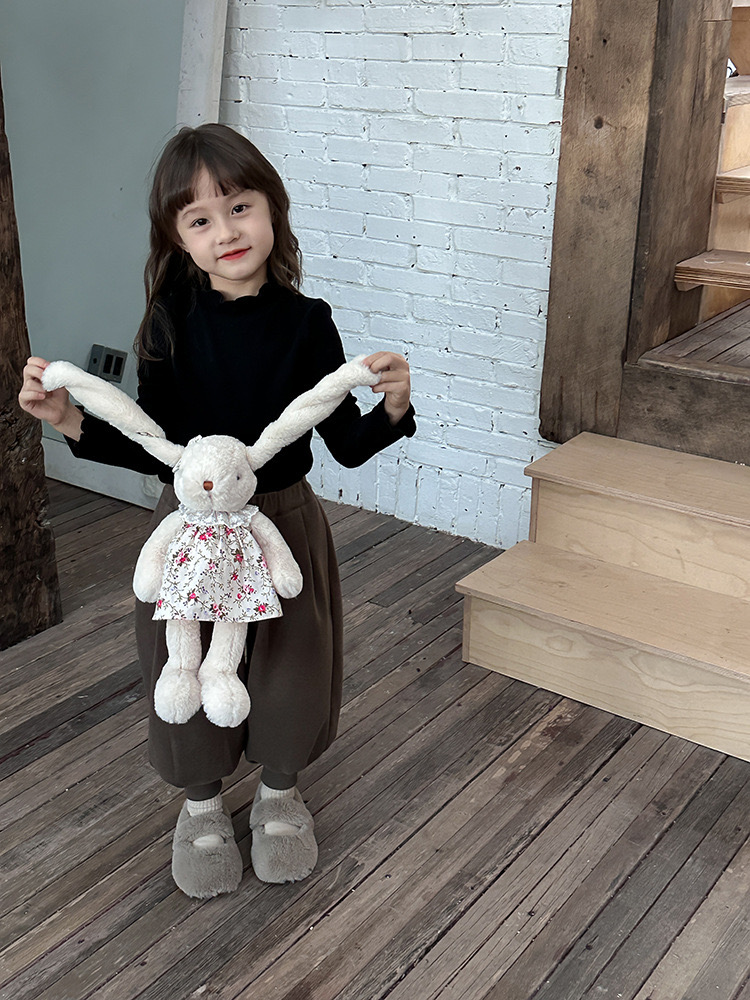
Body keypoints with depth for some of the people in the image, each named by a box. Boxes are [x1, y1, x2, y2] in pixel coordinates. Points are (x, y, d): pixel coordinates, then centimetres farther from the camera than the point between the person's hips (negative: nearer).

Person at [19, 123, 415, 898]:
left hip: (284, 522, 0)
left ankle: (279, 795, 41)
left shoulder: (305, 323, -10)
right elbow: (156, 449, -6)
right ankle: (201, 805, 39)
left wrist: (392, 408, -26)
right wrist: (70, 421, -18)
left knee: (289, 666, 11)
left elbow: (346, 446, -8)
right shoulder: (173, 323, -9)